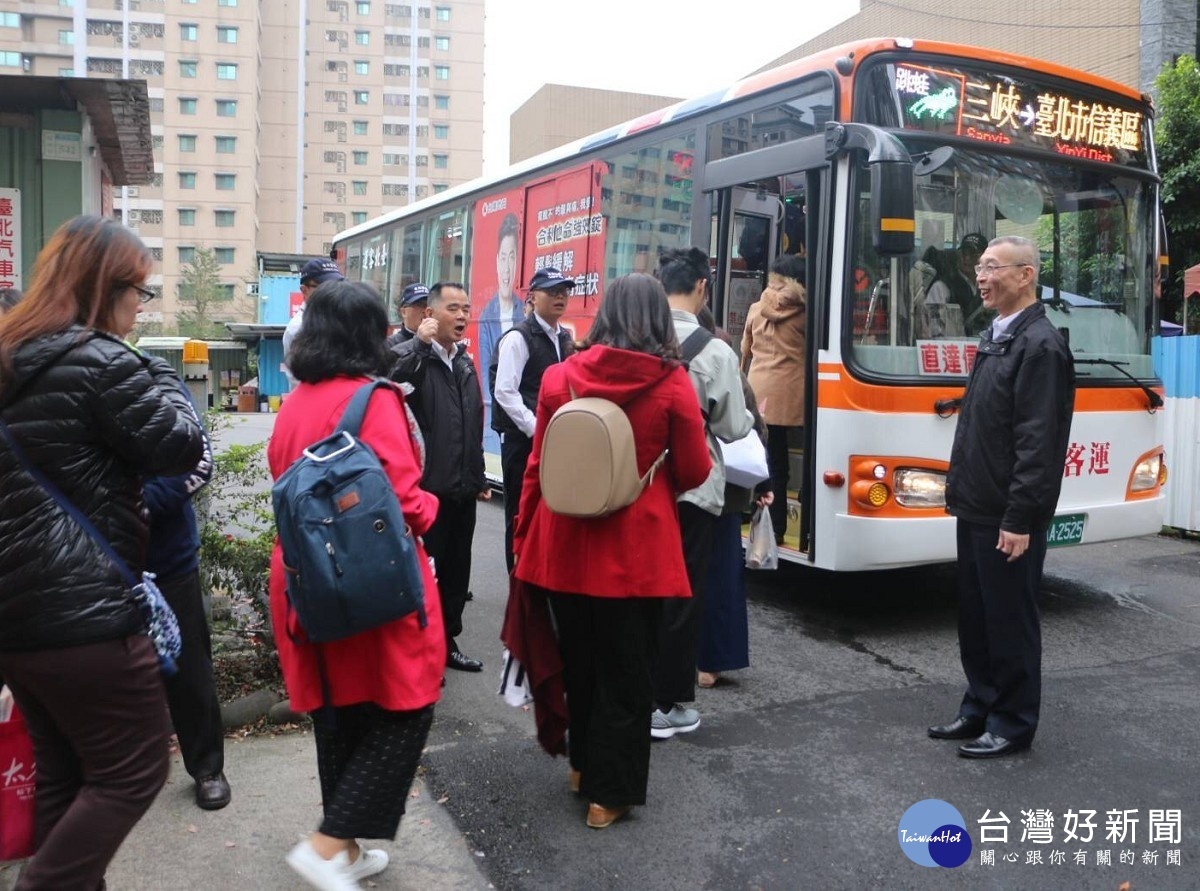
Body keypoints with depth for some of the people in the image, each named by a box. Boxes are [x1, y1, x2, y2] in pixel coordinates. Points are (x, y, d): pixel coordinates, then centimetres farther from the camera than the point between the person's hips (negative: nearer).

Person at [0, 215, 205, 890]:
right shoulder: (100, 360, -14)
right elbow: (182, 445, -10)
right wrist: (161, 376, 5)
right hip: (82, 611, -9)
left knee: (66, 773, 20)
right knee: (135, 770, 3)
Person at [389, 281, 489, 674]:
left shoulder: (466, 364, 15)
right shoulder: (413, 357, -8)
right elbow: (391, 376, -33)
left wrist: (479, 478, 19)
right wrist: (420, 341, -27)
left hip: (462, 490, 7)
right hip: (428, 487, -7)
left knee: (457, 569, 16)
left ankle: (448, 641, 30)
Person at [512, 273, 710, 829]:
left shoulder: (560, 377, -2)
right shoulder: (671, 383, -9)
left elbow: (539, 465, 4)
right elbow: (694, 472, -2)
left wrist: (524, 537, 13)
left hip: (565, 543, 3)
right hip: (635, 549, -3)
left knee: (578, 657, 21)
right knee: (626, 670, 10)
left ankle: (583, 762, 38)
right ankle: (608, 792, 19)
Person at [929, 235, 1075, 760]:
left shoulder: (1040, 346, -16)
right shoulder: (996, 339, 14)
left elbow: (1039, 443, -21)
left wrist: (1020, 519, -23)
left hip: (1007, 517, -9)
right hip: (975, 509, 9)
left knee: (1010, 620, 4)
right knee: (975, 618, 17)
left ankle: (1013, 725, 18)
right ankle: (980, 709, 31)